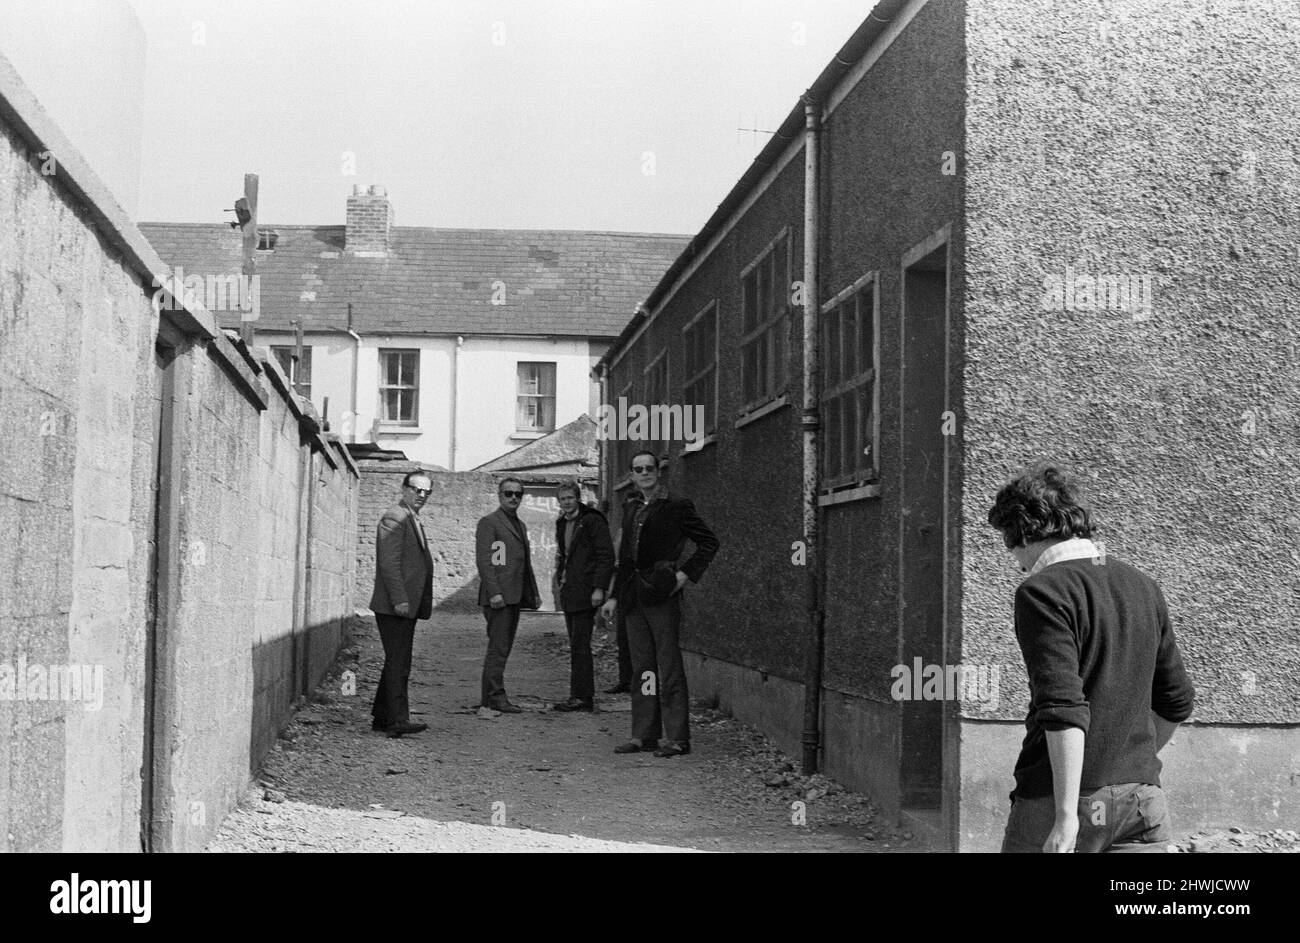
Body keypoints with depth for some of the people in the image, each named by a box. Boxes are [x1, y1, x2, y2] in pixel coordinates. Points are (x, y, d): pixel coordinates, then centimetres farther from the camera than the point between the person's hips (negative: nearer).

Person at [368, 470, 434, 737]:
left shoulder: (413, 520, 21)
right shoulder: (393, 518, -10)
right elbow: (389, 563, -18)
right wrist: (400, 599, -23)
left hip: (407, 606, 10)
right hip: (395, 605, -10)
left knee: (397, 663, 12)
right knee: (398, 664, -11)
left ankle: (382, 718, 18)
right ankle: (398, 720, -12)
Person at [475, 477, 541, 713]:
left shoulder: (520, 525, 21)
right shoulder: (489, 522, -5)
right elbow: (483, 560, -13)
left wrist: (534, 593, 19)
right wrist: (494, 593, -20)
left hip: (514, 596, 8)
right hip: (498, 596, -8)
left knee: (503, 647, 9)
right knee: (498, 647, -9)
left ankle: (489, 694, 14)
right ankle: (495, 696, -6)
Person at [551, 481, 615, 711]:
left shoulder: (593, 521, -8)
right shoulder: (562, 524, 17)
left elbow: (606, 556, -12)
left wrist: (599, 588, -18)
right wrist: (559, 583, 16)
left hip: (584, 593, -8)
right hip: (568, 593, 8)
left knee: (580, 646, -10)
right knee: (576, 646, 10)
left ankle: (582, 697, -8)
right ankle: (582, 695, 14)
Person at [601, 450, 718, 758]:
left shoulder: (676, 507, -3)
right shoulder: (630, 507, 16)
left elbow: (709, 542, 0)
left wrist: (686, 573, -8)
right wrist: (614, 596, 16)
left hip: (662, 594, -7)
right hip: (634, 594, 7)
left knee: (669, 666, -6)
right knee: (642, 666, 9)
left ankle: (677, 738, -2)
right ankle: (644, 735, 15)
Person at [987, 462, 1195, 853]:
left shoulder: (1043, 591, -11)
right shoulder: (1143, 587, 11)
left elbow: (1064, 708, -21)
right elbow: (1177, 702, 16)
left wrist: (1066, 814, -22)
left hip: (1061, 795, -6)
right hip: (1141, 795, 6)